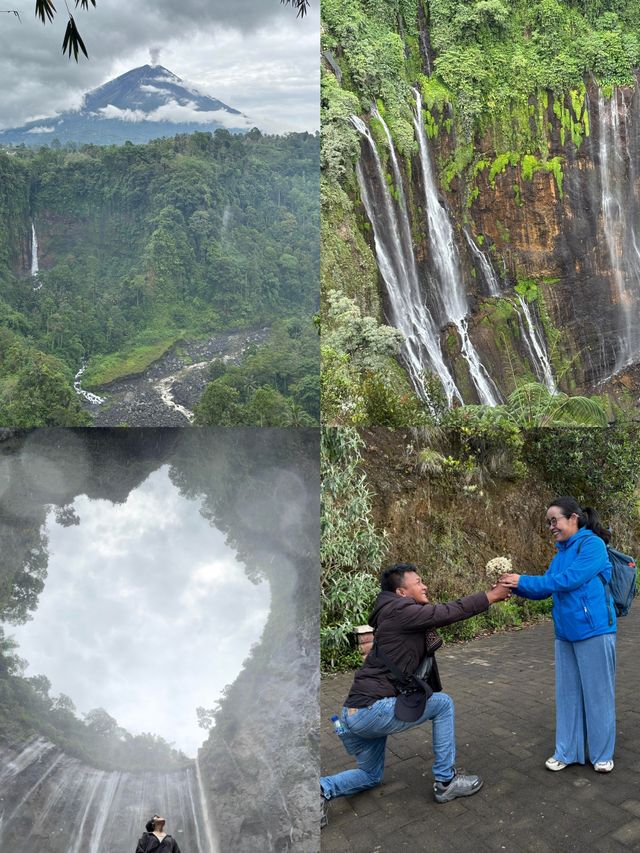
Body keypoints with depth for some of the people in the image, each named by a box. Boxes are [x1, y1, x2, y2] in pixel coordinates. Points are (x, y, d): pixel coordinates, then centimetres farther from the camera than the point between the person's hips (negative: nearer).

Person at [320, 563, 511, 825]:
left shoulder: (401, 617, 18)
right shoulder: (400, 611, -11)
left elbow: (443, 614, 20)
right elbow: (452, 611, -9)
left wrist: (487, 594, 17)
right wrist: (492, 596, 2)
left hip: (355, 714, 10)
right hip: (372, 710, -10)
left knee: (371, 776, 28)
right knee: (443, 703, 8)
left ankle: (322, 789, 5)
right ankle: (446, 782, 14)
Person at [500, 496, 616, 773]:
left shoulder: (592, 544, -12)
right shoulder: (562, 553, 11)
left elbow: (569, 580, -21)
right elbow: (546, 589, 11)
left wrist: (523, 581, -19)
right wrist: (515, 586, -6)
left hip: (594, 631, -7)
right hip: (566, 634, 7)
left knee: (597, 692, 6)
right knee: (568, 693, 12)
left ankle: (602, 753, 22)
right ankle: (568, 751, 24)